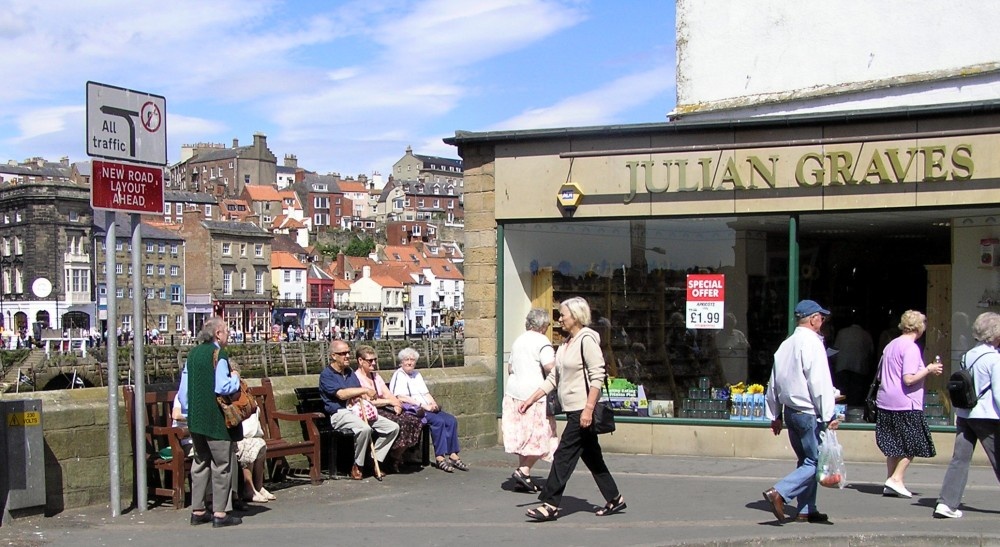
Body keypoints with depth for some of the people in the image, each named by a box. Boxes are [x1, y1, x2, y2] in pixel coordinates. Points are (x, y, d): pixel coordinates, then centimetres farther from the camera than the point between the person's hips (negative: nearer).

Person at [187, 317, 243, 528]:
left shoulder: (193, 354, 11)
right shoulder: (218, 355, -14)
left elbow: (184, 388, 13)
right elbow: (223, 387, -22)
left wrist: (188, 413, 19)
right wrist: (235, 377, -4)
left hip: (196, 418, 8)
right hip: (216, 420, -8)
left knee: (200, 463, 15)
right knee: (222, 464, -1)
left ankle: (197, 510, 19)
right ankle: (220, 513, 0)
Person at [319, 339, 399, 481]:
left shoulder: (350, 372, 21)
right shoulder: (326, 375, -3)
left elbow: (362, 394, 19)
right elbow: (341, 394, -17)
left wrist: (362, 396, -5)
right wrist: (365, 390, -15)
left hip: (357, 411, 8)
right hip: (340, 414, -8)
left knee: (393, 427, -6)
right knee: (365, 428, -38)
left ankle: (375, 461, 0)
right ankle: (357, 466, -18)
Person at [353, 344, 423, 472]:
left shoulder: (376, 376, 23)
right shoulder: (356, 378, -4)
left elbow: (388, 394, 14)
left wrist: (397, 405, -8)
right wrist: (389, 401, -13)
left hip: (384, 409, 8)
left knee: (414, 421, -14)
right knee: (400, 423, -30)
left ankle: (397, 456, -4)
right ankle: (394, 460, -10)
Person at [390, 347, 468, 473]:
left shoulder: (417, 374, 23)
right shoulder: (399, 375, -4)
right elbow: (401, 397, -17)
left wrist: (433, 404, 0)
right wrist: (423, 405, -20)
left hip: (427, 409, 9)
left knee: (452, 420, -11)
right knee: (439, 421, -30)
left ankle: (453, 455, -12)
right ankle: (440, 458, -27)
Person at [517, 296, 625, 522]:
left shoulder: (587, 340, -12)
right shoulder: (565, 344, 15)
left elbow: (598, 377, -18)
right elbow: (553, 378, 18)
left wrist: (588, 409, -23)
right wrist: (531, 399, 12)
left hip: (582, 411, -9)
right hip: (572, 410, 9)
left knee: (564, 455, -7)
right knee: (591, 456, 13)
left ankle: (551, 505, -3)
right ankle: (614, 499, 23)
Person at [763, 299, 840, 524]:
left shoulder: (785, 345, 11)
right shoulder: (812, 343, -14)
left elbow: (774, 382, 16)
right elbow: (820, 383, -19)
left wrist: (775, 415, 22)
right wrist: (829, 415, -15)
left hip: (790, 411, 9)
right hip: (809, 413, -9)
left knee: (806, 460, 16)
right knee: (815, 461, -3)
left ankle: (807, 510, 18)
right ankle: (779, 492, -16)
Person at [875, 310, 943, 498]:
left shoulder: (890, 345, 14)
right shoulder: (911, 348, -12)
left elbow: (880, 376, 21)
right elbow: (909, 379, -21)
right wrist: (928, 370, -8)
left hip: (886, 402, 8)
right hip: (906, 404, -8)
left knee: (894, 445, 13)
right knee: (913, 445, 3)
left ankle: (891, 482, 12)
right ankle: (896, 479, -5)